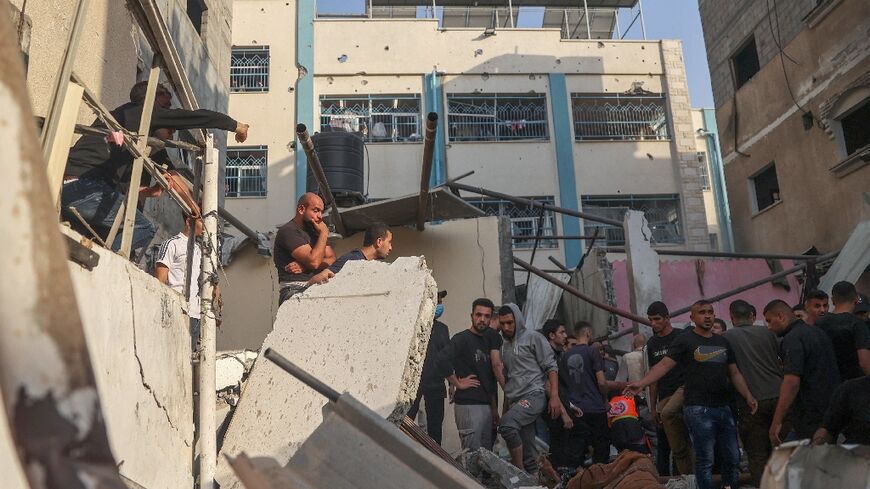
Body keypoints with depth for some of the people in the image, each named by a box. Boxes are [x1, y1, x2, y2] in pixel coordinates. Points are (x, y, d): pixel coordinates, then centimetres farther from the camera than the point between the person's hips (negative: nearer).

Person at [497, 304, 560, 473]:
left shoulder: (533, 338, 0)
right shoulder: (504, 346, 20)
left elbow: (551, 367, -5)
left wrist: (554, 396, -15)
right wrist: (505, 406, 21)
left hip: (534, 395, -7)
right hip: (515, 402, 7)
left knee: (507, 423, -30)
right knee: (528, 453, 6)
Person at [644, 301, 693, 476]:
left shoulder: (682, 337, -1)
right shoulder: (652, 343, 15)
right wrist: (652, 406, 13)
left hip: (683, 388, -6)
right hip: (663, 396, 6)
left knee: (667, 414, -33)